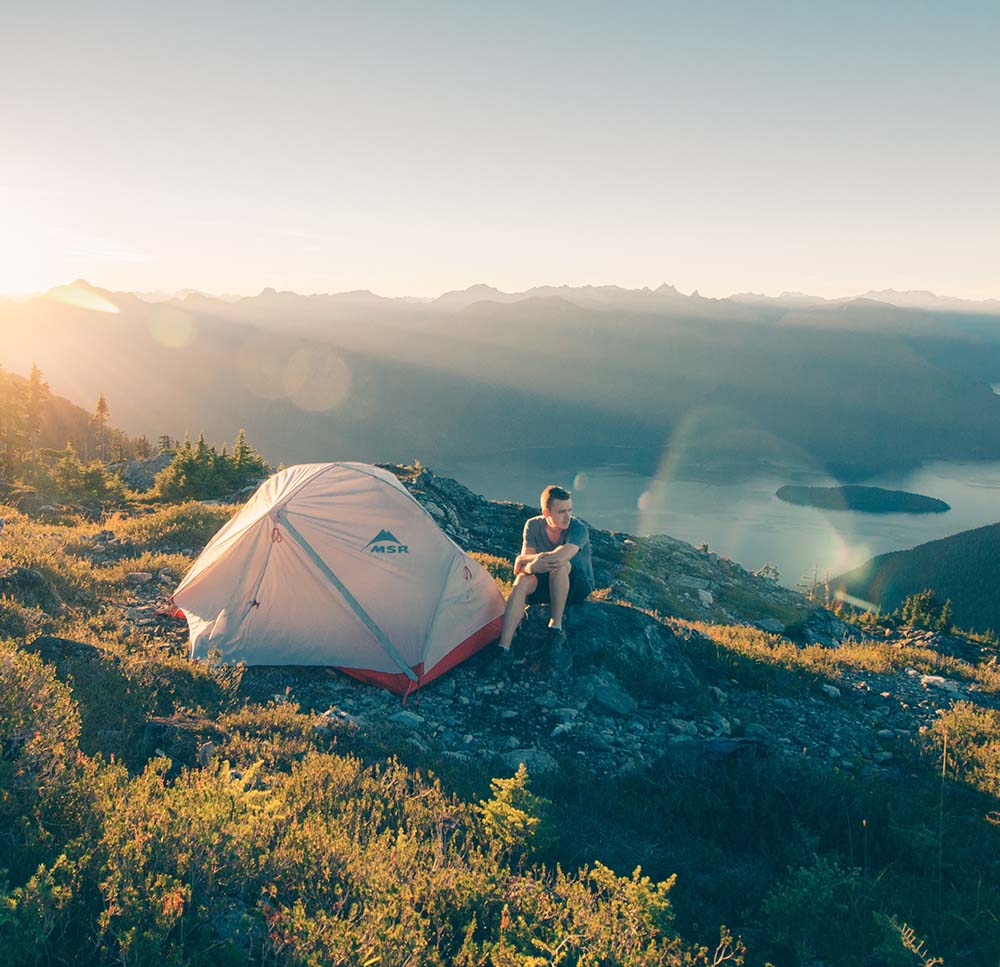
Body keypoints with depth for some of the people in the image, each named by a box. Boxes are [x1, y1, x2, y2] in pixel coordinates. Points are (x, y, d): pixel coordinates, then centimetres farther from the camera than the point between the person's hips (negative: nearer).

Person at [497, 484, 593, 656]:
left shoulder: (578, 529, -25)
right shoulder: (533, 526, -9)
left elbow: (558, 557, -41)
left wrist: (524, 560, -27)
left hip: (579, 585, -3)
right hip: (546, 584, 4)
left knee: (560, 564, -36)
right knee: (522, 580, -29)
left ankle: (556, 626, -24)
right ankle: (503, 647, -38)